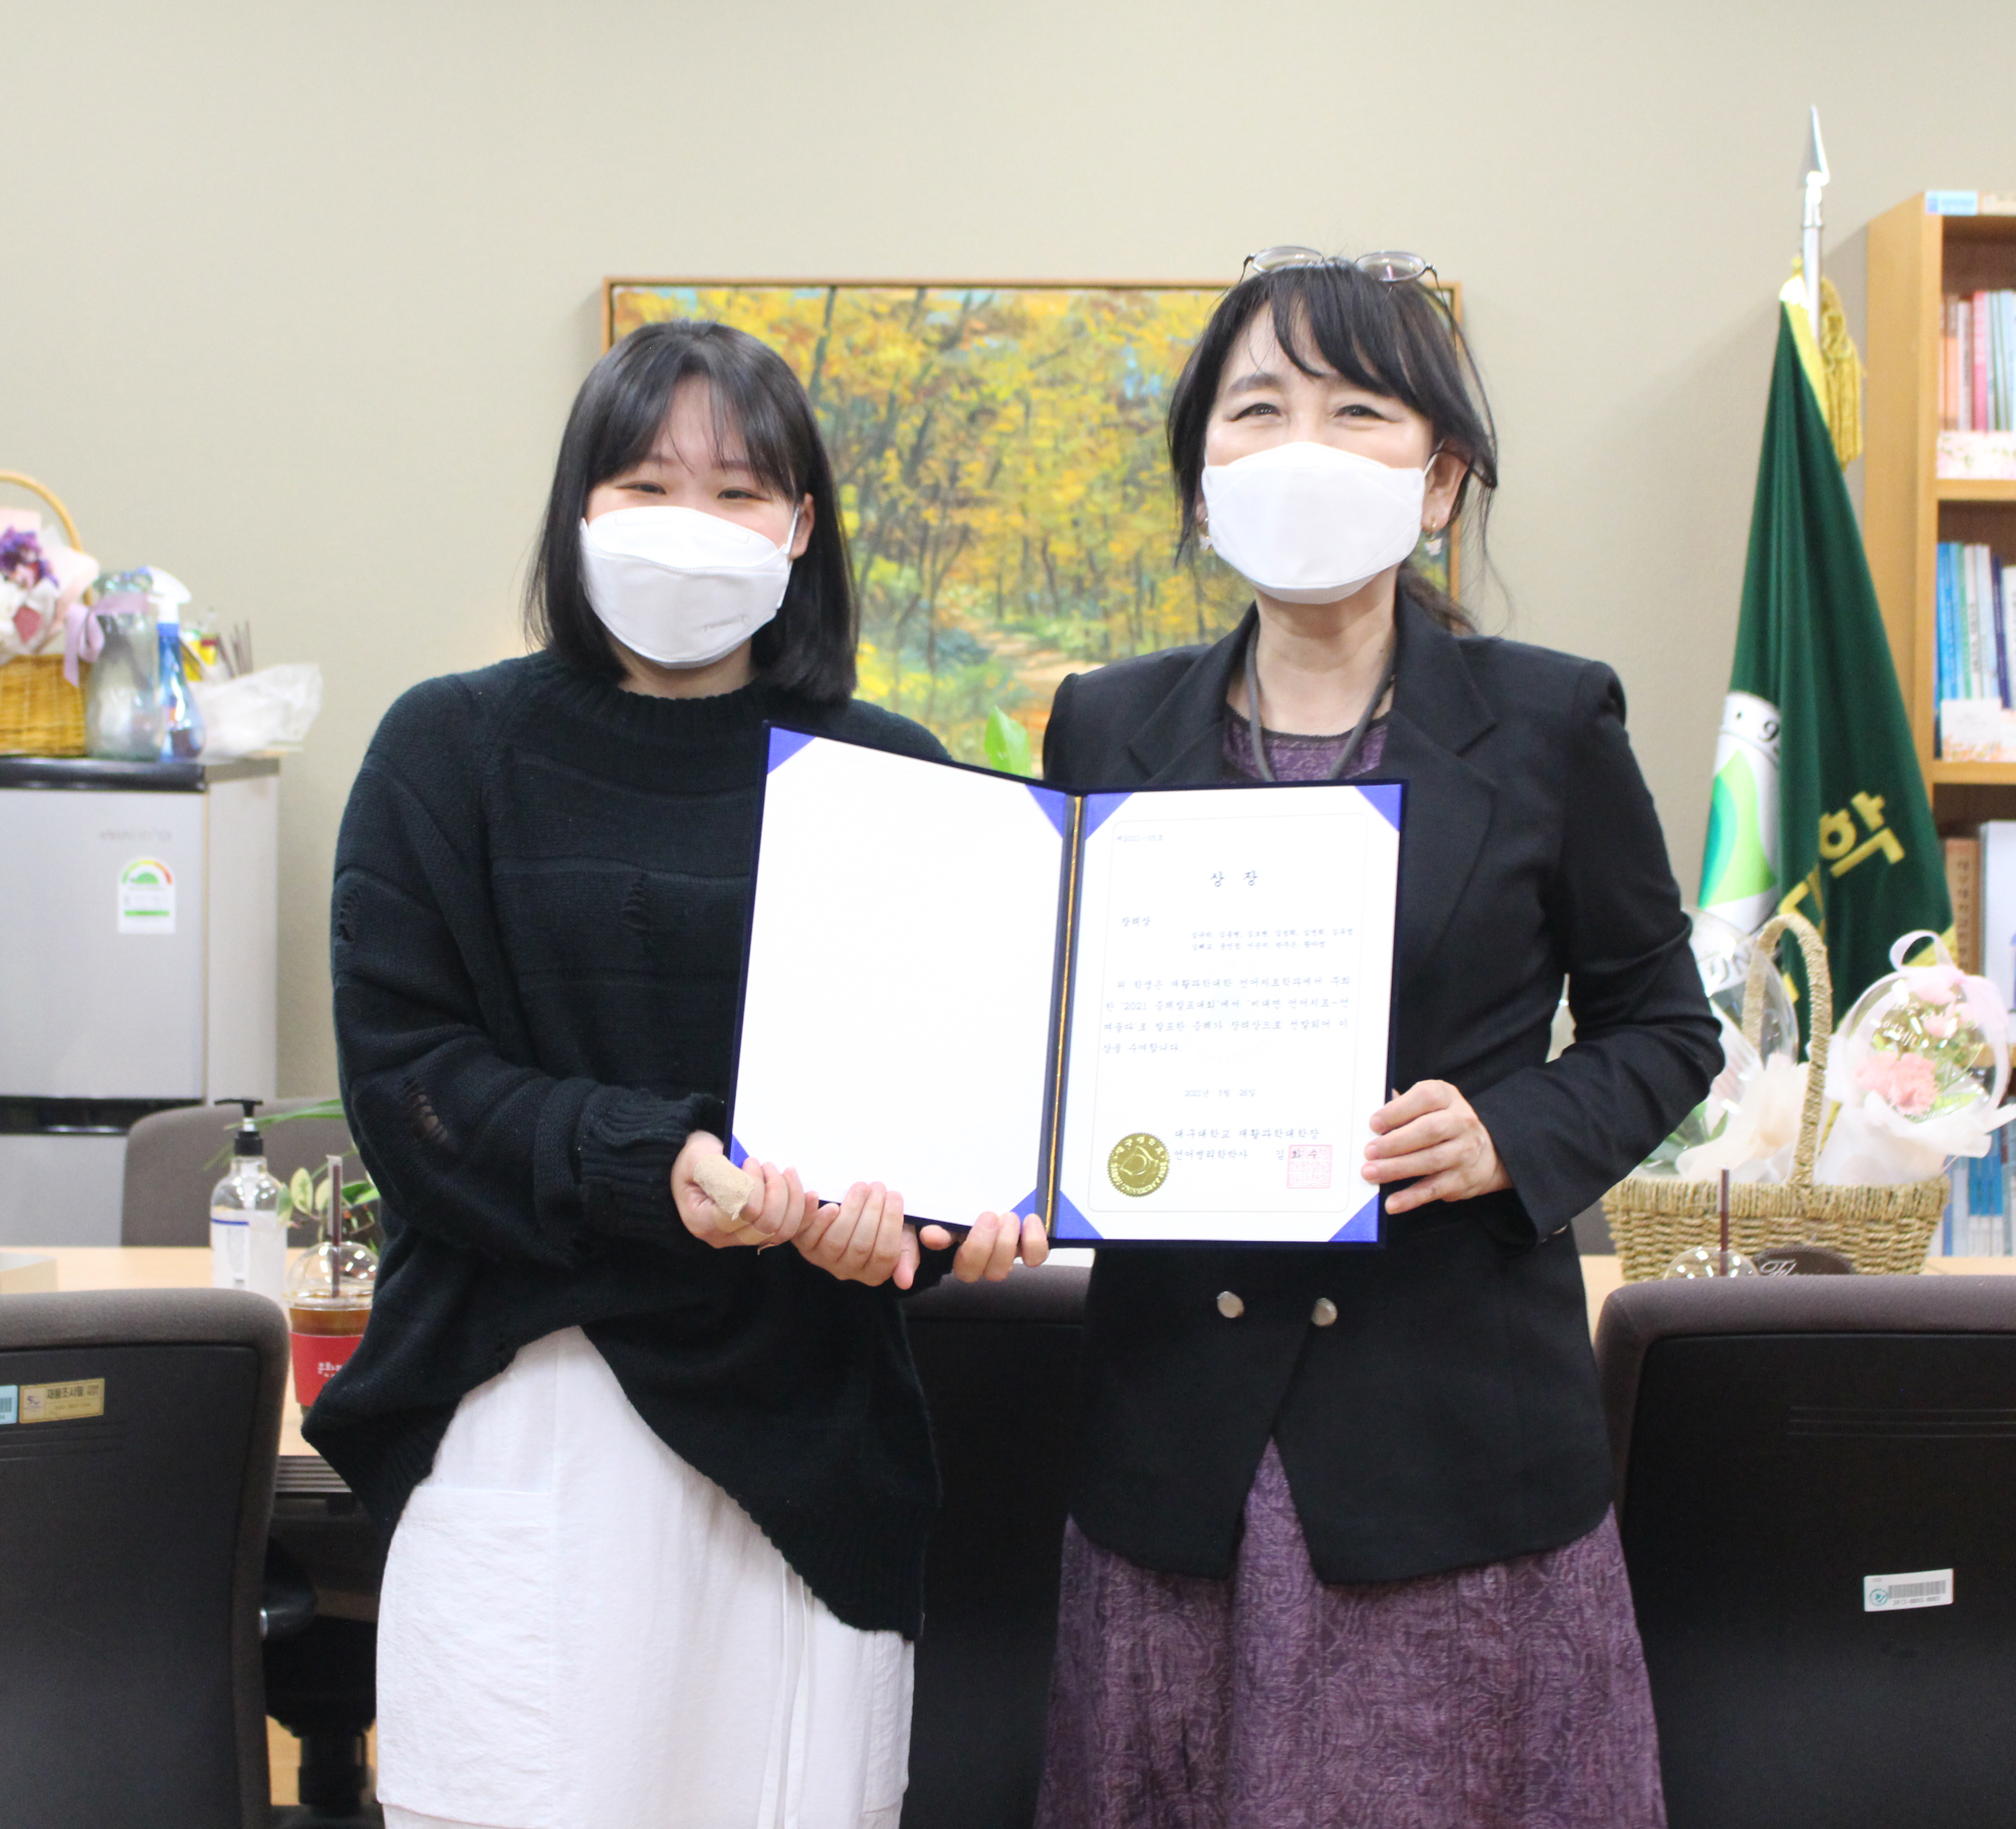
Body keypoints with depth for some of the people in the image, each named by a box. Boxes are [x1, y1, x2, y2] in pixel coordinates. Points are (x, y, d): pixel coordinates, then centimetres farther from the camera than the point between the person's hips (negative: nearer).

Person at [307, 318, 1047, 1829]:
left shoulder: (888, 776, 8)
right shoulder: (452, 751, 5)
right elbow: (404, 1071, -4)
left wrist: (900, 1204, -19)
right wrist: (655, 1161, -19)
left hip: (801, 1416, 2)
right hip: (527, 1400, -1)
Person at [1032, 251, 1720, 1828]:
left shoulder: (1548, 725, 1)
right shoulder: (1107, 728, 7)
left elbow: (1664, 1024, 7)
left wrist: (1515, 1137, -12)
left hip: (1451, 1424, -2)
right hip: (1179, 1432, 2)